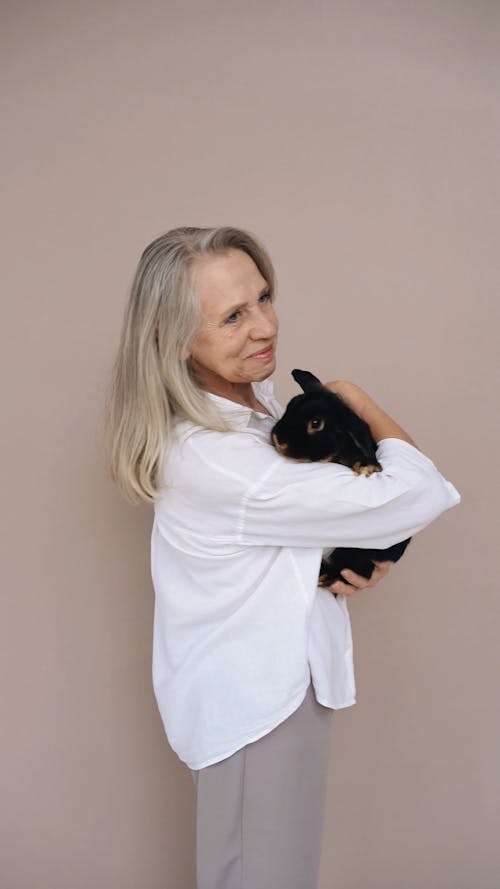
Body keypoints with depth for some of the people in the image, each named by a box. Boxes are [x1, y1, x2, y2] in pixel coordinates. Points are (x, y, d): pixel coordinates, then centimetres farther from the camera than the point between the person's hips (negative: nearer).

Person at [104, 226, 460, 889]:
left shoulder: (253, 394, -3)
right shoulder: (215, 462, -33)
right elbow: (421, 494, -28)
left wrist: (363, 561, -8)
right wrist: (359, 402, -10)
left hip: (255, 678, 9)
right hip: (258, 698, -9)